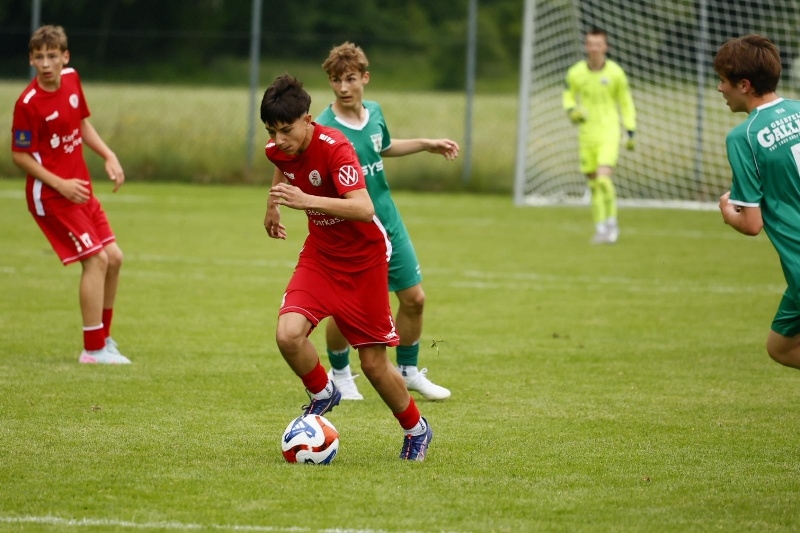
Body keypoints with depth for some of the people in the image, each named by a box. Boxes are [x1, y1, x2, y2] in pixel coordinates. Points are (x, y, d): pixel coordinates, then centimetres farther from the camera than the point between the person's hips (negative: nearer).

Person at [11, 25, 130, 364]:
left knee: (113, 258, 9)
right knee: (96, 259, -13)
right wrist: (60, 184, -19)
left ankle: (103, 336, 25)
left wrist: (108, 156, 5)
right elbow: (19, 156, -14)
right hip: (50, 195, -8)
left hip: (80, 188, 8)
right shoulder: (28, 103, -21)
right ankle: (94, 349, -6)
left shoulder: (71, 79, 1)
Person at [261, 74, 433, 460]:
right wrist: (273, 205, 26)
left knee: (374, 363, 2)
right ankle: (322, 394, 8)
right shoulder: (278, 149, -9)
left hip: (364, 260, -5)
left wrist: (306, 201, -52)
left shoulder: (334, 148, -29)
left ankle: (416, 430, 28)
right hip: (320, 254, 5)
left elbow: (364, 208, -42)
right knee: (289, 333, -22)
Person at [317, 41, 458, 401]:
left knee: (414, 298, 8)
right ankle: (340, 374, 27)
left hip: (389, 221, 6)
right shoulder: (325, 129, -20)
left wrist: (426, 145, 23)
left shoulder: (374, 112, 1)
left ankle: (408, 371, 29)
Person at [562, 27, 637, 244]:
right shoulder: (575, 73, -1)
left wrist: (630, 132, 2)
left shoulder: (615, 73, -5)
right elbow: (568, 95, 15)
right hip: (587, 134, 3)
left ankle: (611, 222, -5)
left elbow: (626, 103, 5)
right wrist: (571, 110, -7)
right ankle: (601, 228, 18)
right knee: (594, 184, 6)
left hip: (609, 132, -3)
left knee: (603, 177, -21)